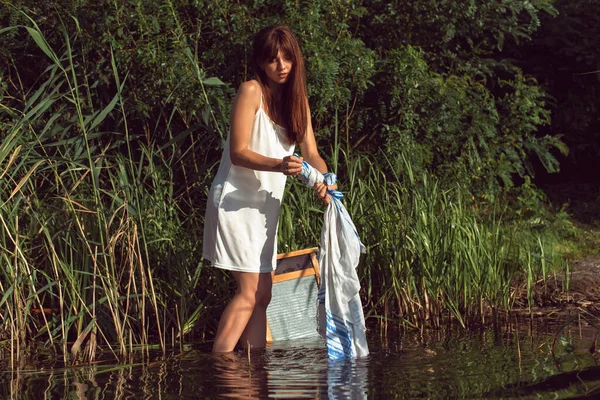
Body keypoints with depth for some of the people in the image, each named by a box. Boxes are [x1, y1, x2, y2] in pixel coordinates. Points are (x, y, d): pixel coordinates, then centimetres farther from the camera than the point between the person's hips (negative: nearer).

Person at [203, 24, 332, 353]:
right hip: (235, 201, -8)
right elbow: (238, 153, -17)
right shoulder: (251, 91, -11)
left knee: (262, 295, 7)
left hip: (266, 205, 8)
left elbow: (311, 154, 3)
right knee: (250, 291, -14)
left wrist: (324, 182, -18)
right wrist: (278, 165, -34)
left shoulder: (297, 100, 11)